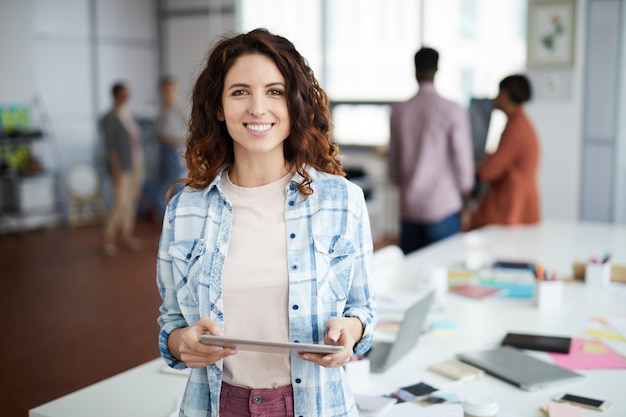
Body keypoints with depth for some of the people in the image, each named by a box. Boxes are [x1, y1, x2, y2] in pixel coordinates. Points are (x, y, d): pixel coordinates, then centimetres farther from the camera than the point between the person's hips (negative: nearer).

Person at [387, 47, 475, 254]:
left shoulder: (398, 111, 2)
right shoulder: (454, 112, -10)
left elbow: (393, 162, 9)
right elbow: (463, 161, -7)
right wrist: (465, 193, 10)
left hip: (408, 207, 4)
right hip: (443, 207, -4)